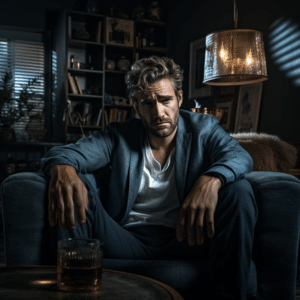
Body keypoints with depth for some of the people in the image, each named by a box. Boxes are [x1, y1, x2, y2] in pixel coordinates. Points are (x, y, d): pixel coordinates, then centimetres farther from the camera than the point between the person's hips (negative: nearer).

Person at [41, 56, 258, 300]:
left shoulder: (203, 129, 7)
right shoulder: (119, 136, 8)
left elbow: (240, 156, -12)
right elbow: (66, 152, -5)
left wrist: (211, 180, -38)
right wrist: (62, 168, -33)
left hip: (184, 239, 0)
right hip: (128, 241, 1)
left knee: (239, 190, -23)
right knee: (76, 180, -17)